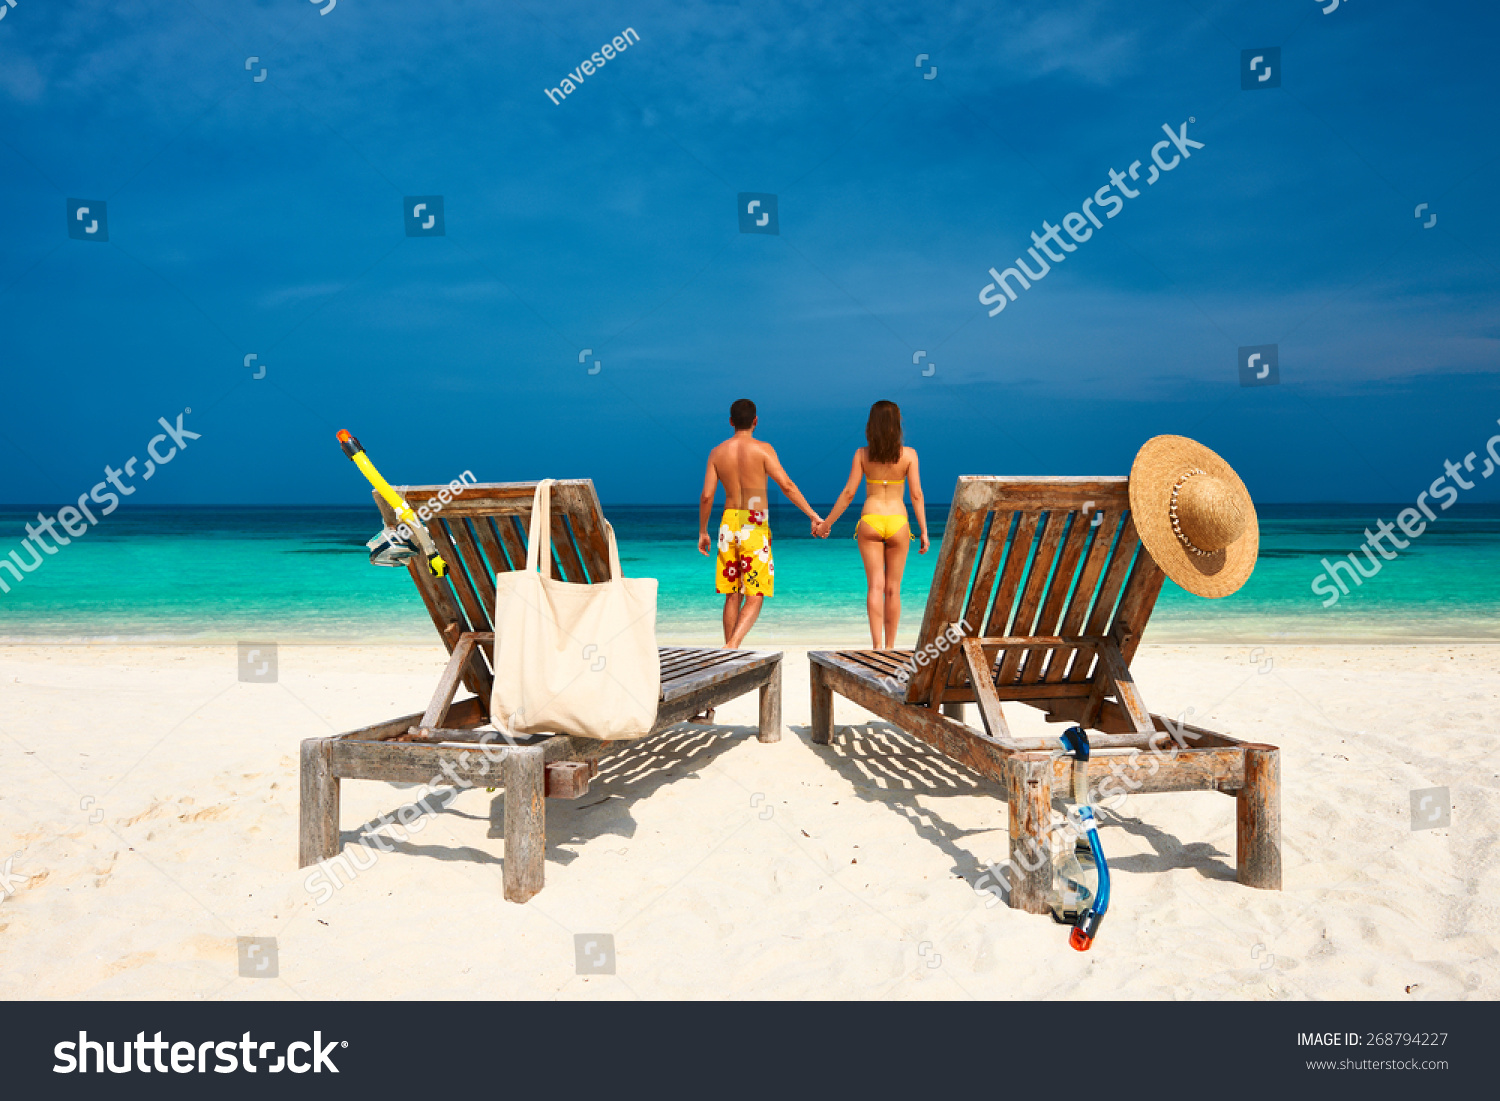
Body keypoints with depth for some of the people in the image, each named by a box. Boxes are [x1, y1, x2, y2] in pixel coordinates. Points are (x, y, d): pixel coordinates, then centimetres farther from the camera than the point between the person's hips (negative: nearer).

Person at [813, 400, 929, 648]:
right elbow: (916, 495, -4)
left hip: (870, 522, 0)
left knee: (876, 586, -2)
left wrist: (826, 524, 8)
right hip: (897, 524, 0)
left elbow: (848, 493, 0)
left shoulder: (862, 454, 1)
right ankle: (889, 646, 17)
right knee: (892, 589, 9)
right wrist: (924, 532, 1)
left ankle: (877, 644, -15)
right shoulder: (908, 454, -1)